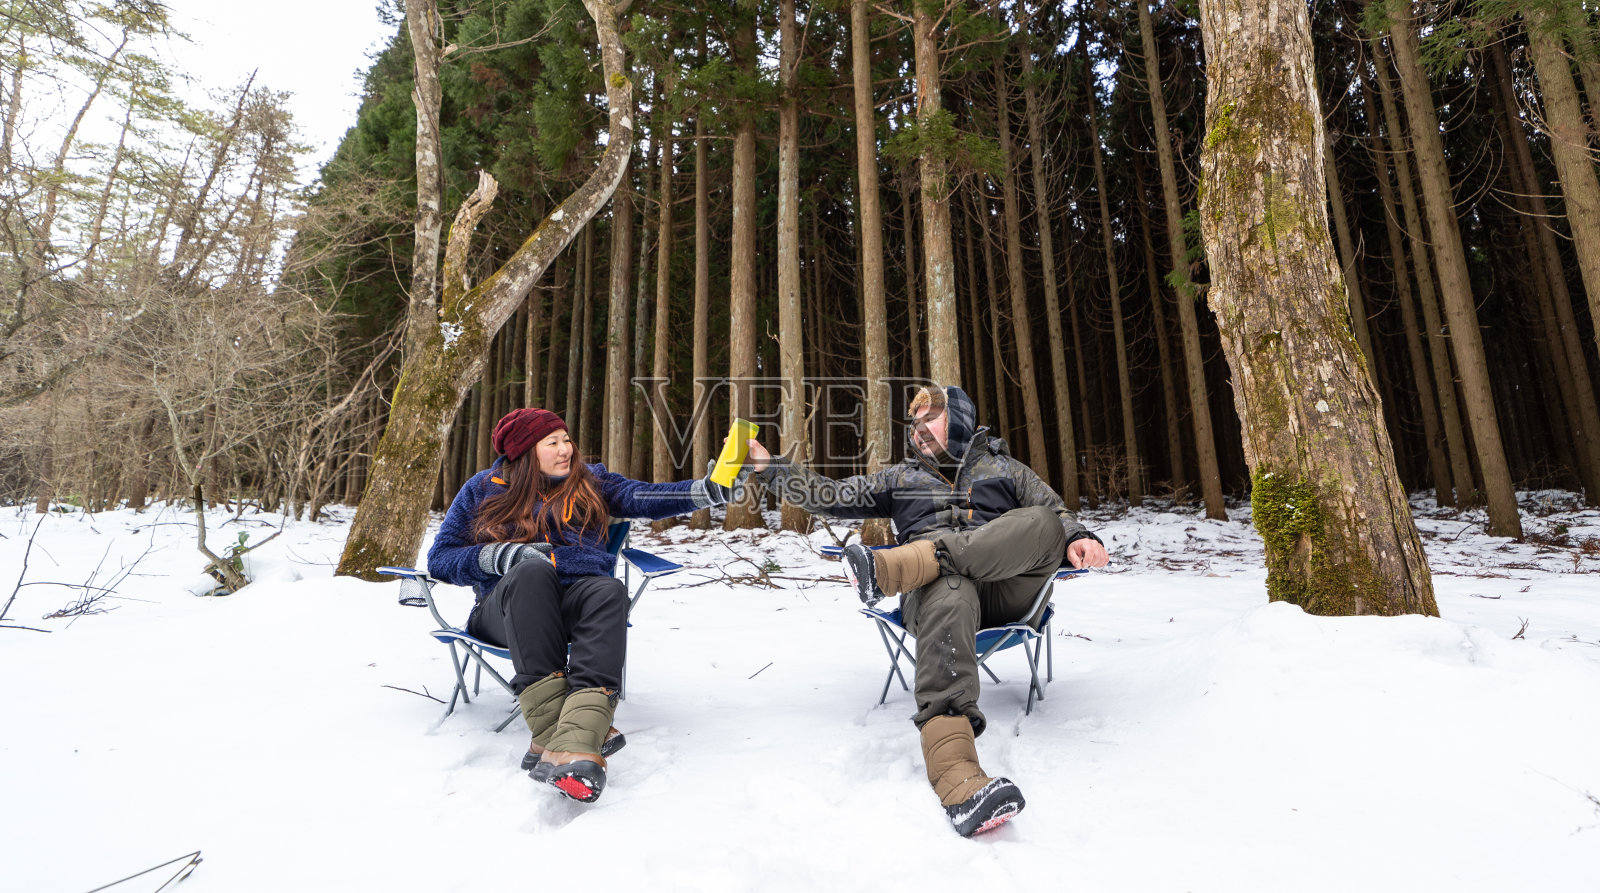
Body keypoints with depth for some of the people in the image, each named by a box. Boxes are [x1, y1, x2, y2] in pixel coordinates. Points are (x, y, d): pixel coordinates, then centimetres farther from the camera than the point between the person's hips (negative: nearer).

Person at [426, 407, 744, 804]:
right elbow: (440, 558, 12)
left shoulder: (589, 482, 18)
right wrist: (501, 555, -7)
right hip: (506, 609, 0)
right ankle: (551, 730, -44)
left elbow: (646, 497, 2)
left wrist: (712, 489, -16)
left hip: (577, 598, 1)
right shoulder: (484, 489, 16)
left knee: (609, 590, -34)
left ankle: (575, 743, -52)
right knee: (532, 571, -35)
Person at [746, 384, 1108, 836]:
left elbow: (1059, 515, 15)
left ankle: (890, 567, -40)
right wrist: (768, 466, 15)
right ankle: (957, 777, -55)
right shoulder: (901, 477, 27)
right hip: (935, 590, -1)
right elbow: (831, 497, 22)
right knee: (951, 595, -39)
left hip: (1005, 590, 1)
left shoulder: (1003, 468, 25)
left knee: (1042, 520, -28)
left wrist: (1078, 538, -9)